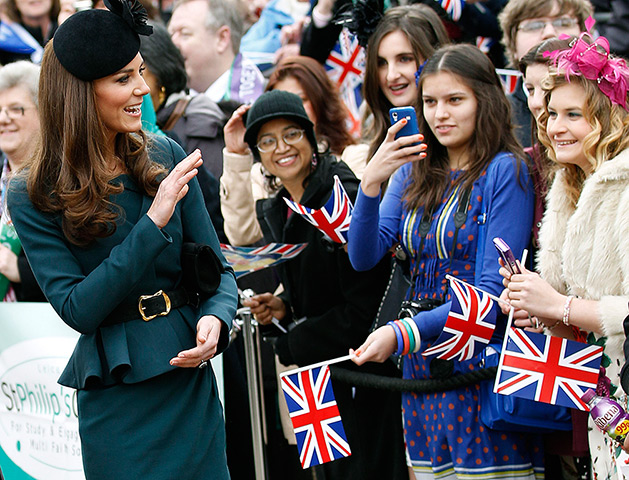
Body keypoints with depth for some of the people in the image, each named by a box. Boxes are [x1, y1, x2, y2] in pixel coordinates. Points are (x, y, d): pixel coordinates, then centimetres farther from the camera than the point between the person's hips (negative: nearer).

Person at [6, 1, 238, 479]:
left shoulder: (165, 156, 2)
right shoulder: (34, 198, -7)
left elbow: (216, 266, 6)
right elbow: (77, 309, -15)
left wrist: (215, 318, -16)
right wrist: (153, 223, -20)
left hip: (192, 385, 3)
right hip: (116, 399, -3)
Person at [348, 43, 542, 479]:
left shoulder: (505, 170, -6)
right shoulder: (414, 171, 12)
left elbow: (492, 290, -12)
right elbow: (364, 257, 3)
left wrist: (402, 332, -20)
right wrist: (371, 183, -13)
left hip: (483, 365, -5)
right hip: (423, 367, 6)